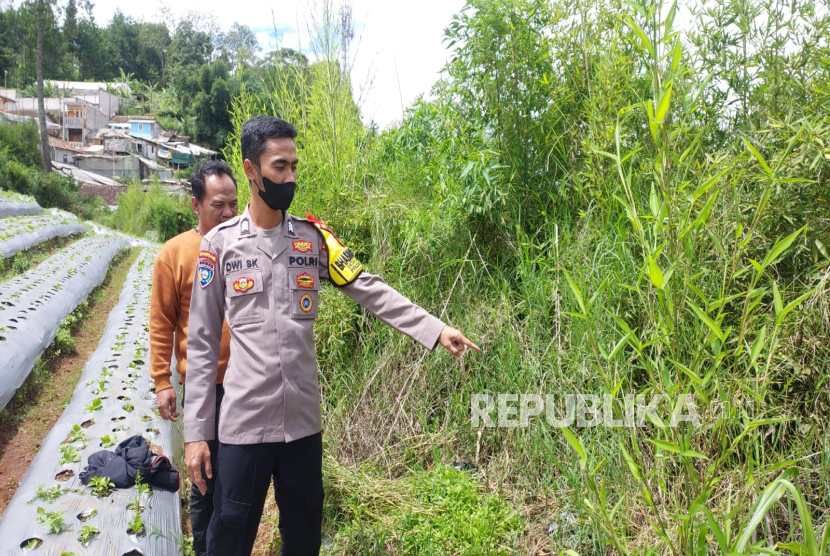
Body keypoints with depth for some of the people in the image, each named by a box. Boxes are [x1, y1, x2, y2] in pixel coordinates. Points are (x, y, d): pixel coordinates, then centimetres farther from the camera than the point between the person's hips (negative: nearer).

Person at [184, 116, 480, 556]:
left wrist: (435, 330, -13)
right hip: (243, 424, -2)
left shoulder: (313, 238, 3)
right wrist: (195, 432, -2)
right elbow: (202, 344, 0)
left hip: (304, 421, 2)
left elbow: (371, 291, -1)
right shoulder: (219, 244, -3)